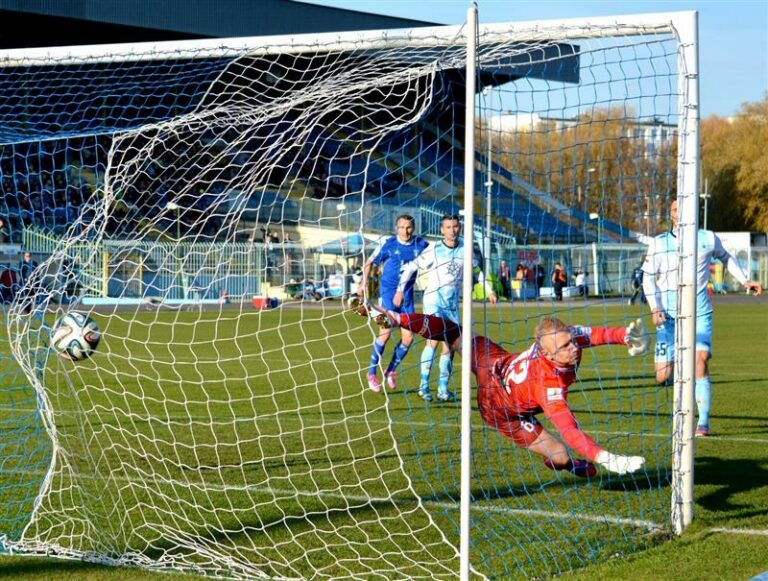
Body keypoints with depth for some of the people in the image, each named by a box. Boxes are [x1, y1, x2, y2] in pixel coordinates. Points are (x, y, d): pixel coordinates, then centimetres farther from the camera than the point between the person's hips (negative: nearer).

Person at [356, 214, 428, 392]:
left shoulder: (421, 245, 0)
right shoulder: (388, 244, -6)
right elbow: (369, 263, 7)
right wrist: (364, 283, -1)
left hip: (407, 293, 3)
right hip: (388, 291, -3)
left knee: (408, 338, -1)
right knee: (386, 332, -16)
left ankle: (391, 371, 21)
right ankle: (372, 373, -1)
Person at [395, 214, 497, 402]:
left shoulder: (465, 249, 4)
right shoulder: (433, 250, -8)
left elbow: (477, 270, 20)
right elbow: (411, 267, -2)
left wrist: (489, 290, 16)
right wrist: (400, 290, -5)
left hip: (453, 304, 4)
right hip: (433, 300, -4)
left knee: (450, 346, 2)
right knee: (433, 340, -19)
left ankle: (443, 388, 10)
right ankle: (424, 385, -15)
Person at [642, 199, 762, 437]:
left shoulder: (708, 238, 3)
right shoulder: (658, 243, 1)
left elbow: (725, 257, 24)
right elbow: (648, 277, 6)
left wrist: (744, 280, 17)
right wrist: (655, 308, -6)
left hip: (700, 313, 0)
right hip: (669, 316, 0)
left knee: (700, 362, -19)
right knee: (663, 377, -6)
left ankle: (703, 423, -11)